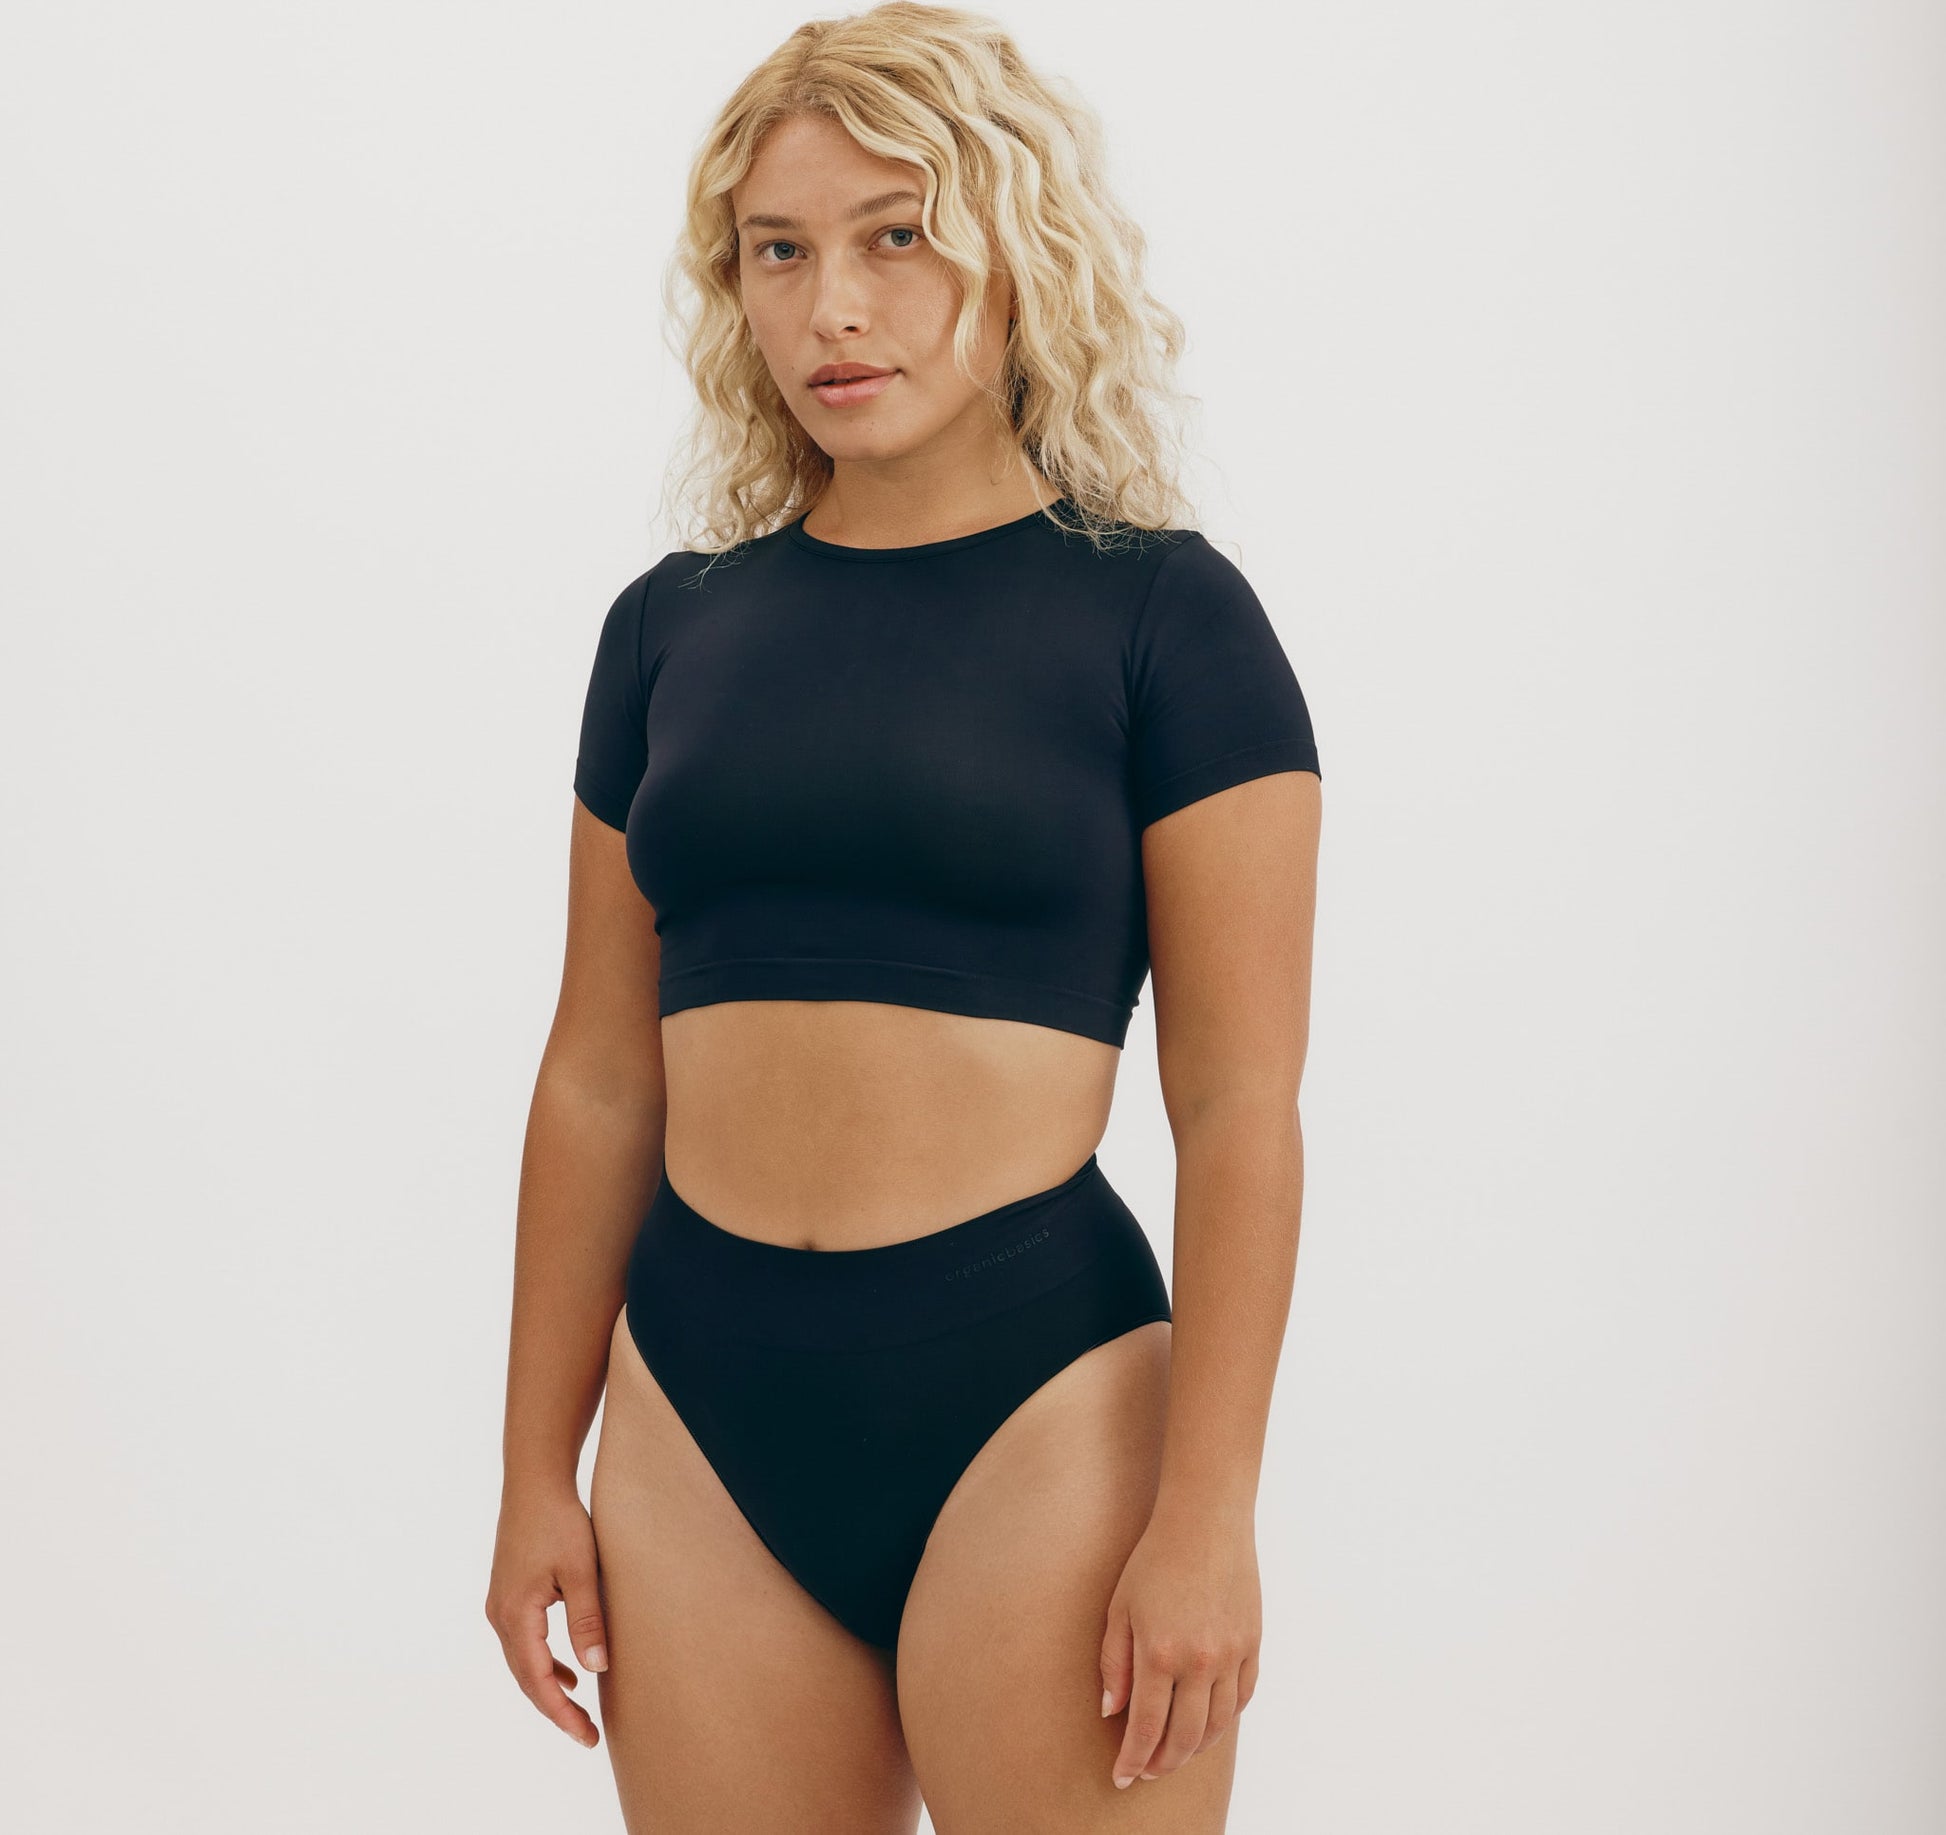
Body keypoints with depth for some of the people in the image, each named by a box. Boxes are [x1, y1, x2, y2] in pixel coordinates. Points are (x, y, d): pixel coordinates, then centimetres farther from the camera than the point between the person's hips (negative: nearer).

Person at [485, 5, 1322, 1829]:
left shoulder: (1159, 612, -3)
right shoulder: (674, 627, 9)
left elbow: (1239, 1108, -7)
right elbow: (596, 1078, 11)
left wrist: (1208, 1514, -12)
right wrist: (536, 1471, 10)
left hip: (1033, 1395, -4)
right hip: (704, 1404, 4)